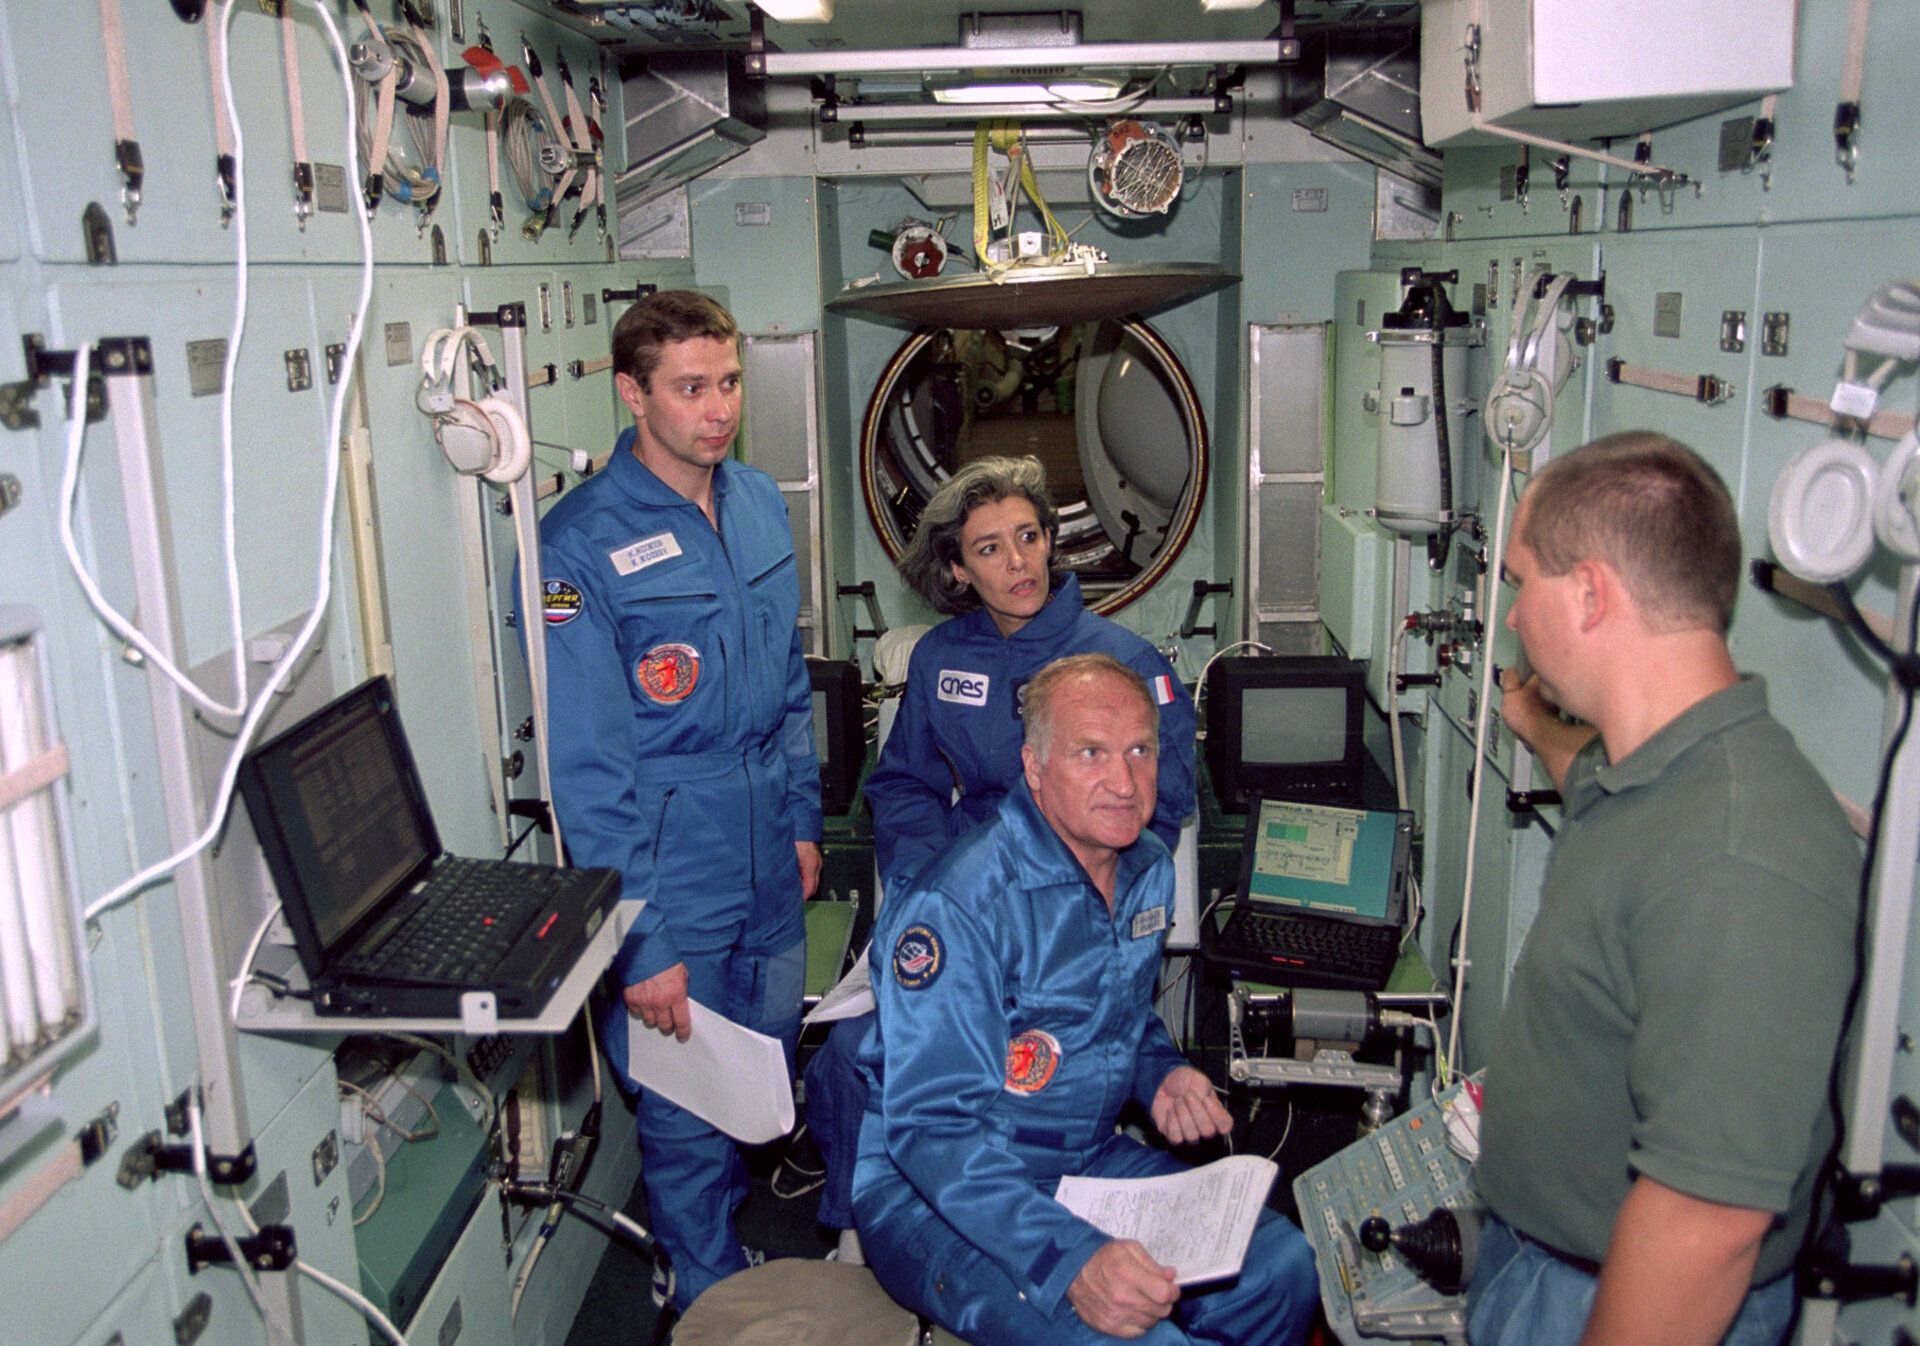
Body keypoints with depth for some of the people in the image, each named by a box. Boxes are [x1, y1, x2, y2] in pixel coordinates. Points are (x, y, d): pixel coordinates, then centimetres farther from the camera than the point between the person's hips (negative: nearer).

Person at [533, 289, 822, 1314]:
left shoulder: (760, 503, 5)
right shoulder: (583, 543, -16)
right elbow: (587, 767, -17)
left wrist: (804, 820, 15)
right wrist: (640, 942, -18)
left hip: (771, 875, 6)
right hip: (670, 881, -6)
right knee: (688, 1120, 8)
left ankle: (766, 1263, 45)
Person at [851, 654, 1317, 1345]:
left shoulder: (1150, 869, 3)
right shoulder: (953, 906, -24)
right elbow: (930, 1127, -27)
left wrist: (1161, 1073, -2)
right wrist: (1073, 1259, -37)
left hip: (1088, 1160, 8)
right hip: (937, 1199, -7)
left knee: (1286, 1269, -1)